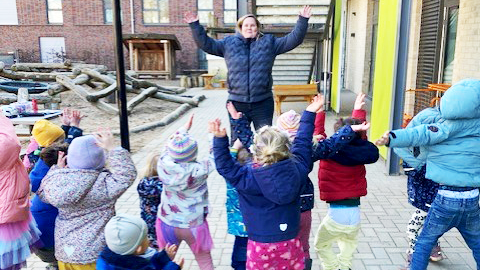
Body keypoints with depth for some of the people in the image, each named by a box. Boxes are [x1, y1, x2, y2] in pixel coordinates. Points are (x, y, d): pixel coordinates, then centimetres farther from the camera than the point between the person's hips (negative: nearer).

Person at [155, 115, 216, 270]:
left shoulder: (163, 164, -18)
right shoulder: (198, 170, -28)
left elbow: (170, 144, 2)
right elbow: (215, 157, -11)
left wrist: (184, 129, 13)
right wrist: (213, 134, -1)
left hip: (166, 223, 3)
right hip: (193, 226, -3)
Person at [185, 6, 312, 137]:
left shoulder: (269, 42, 8)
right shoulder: (229, 43, 9)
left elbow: (293, 39, 4)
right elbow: (206, 44, 8)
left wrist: (303, 20, -5)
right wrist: (195, 25, 0)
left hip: (263, 102, 0)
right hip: (237, 102, 1)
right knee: (237, 139, 9)